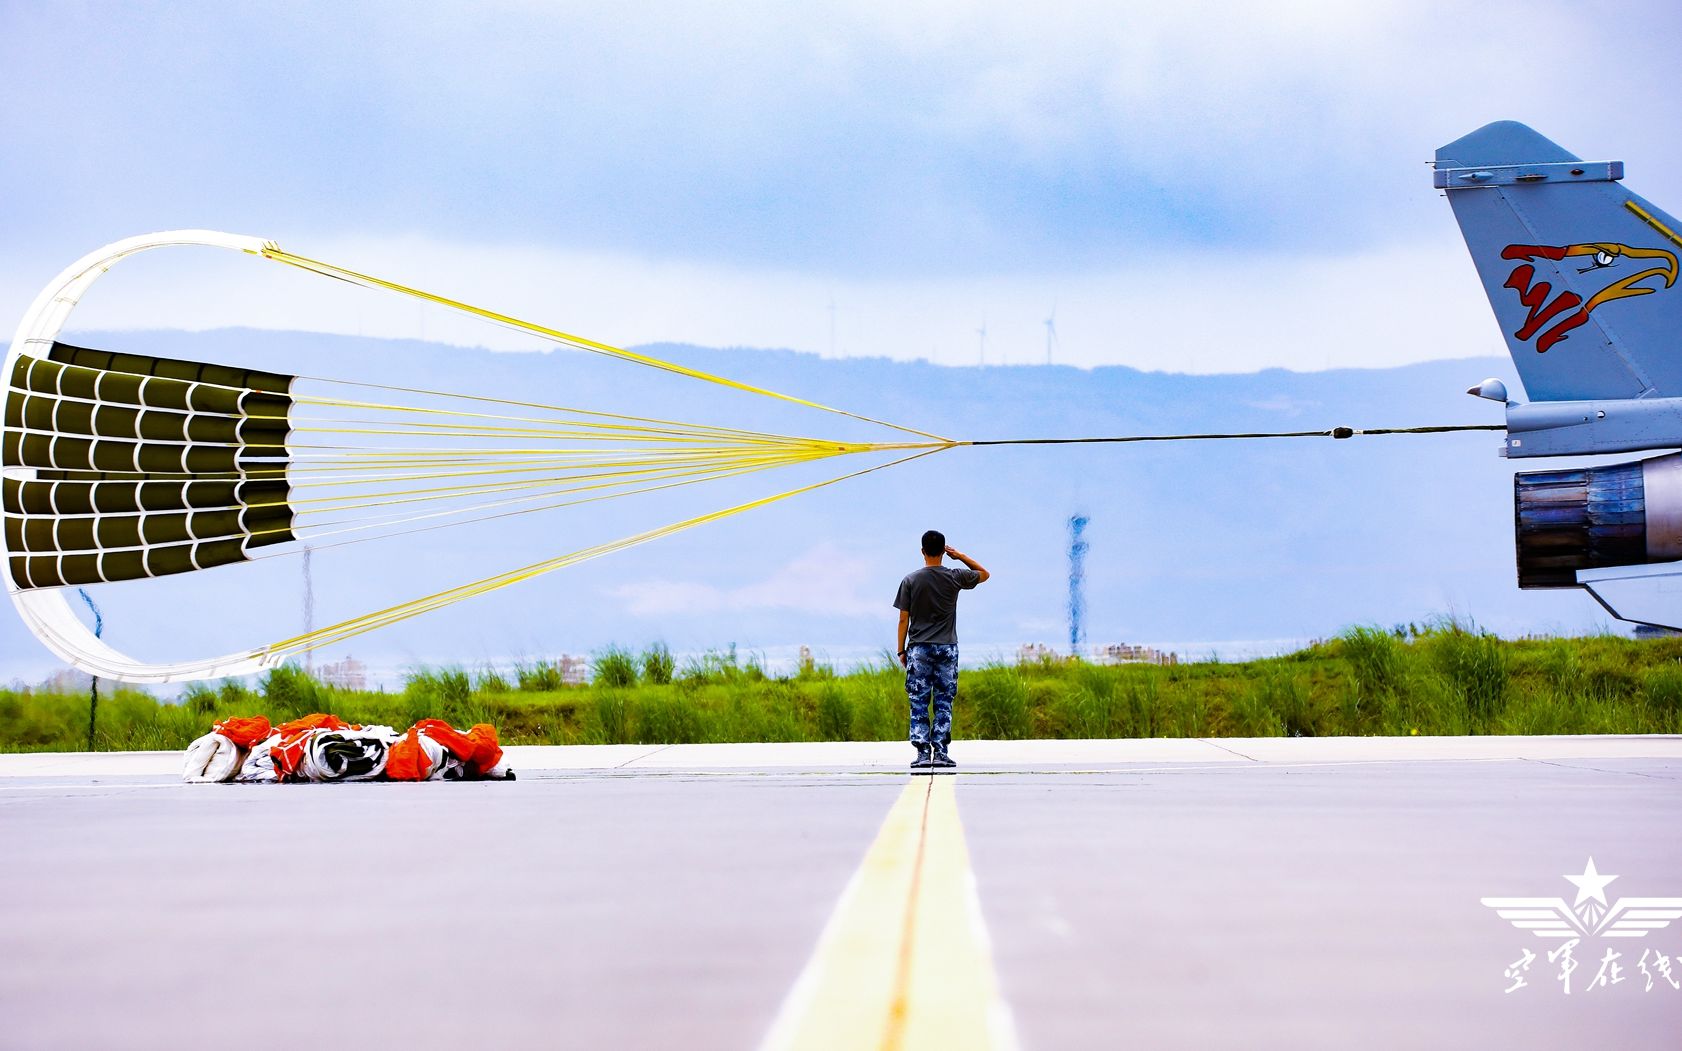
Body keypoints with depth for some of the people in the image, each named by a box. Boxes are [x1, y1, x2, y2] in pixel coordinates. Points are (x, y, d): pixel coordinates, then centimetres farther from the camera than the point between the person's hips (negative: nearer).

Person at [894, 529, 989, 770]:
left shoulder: (910, 580, -2)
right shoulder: (954, 577, -1)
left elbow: (904, 619, -1)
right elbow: (985, 574, 17)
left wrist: (901, 651, 6)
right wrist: (961, 556, 13)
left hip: (918, 649, -1)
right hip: (947, 649, 1)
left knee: (919, 704, 1)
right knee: (944, 703, 5)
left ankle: (923, 753, -4)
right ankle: (940, 753, 1)